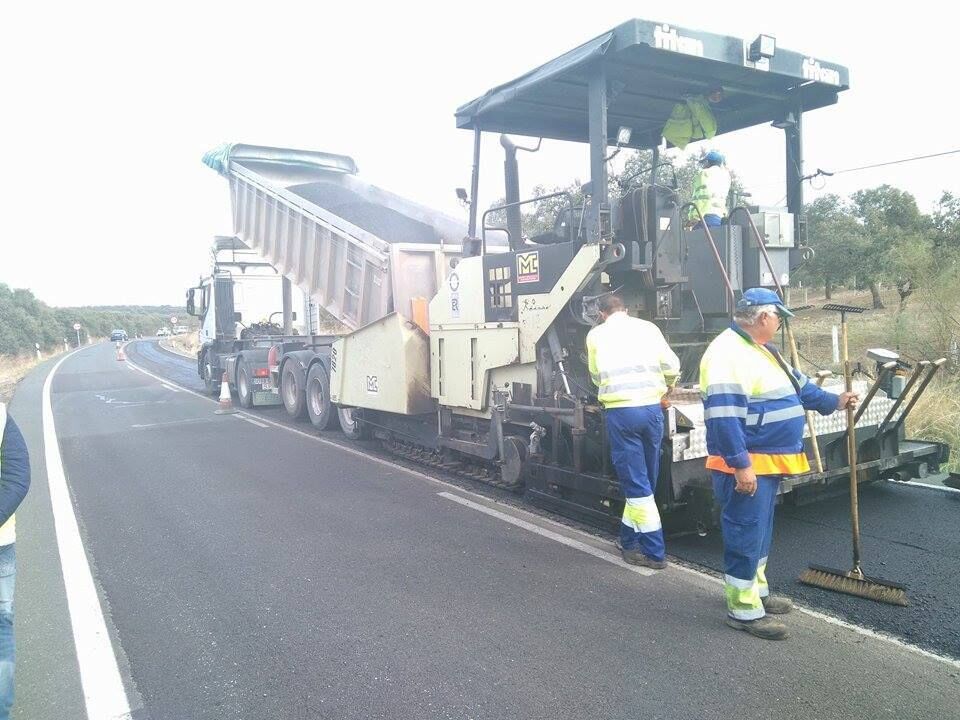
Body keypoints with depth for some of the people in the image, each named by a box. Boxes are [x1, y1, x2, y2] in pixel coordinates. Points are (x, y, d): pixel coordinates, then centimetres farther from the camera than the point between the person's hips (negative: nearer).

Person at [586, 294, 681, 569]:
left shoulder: (596, 334, 9)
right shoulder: (647, 327, 12)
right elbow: (672, 366, 9)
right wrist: (665, 387, 30)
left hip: (620, 411, -3)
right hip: (651, 409, 3)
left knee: (635, 482, 2)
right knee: (644, 480, 16)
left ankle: (654, 552, 4)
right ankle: (629, 540, 30)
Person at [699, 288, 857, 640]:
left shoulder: (763, 350, 15)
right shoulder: (727, 353, -21)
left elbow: (796, 384, 29)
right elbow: (724, 416, -28)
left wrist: (833, 402, 36)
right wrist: (741, 465, -28)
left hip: (769, 461, 11)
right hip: (746, 465, -11)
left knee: (760, 530, 21)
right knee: (746, 534, -3)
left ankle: (756, 591, 36)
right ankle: (743, 609, 7)